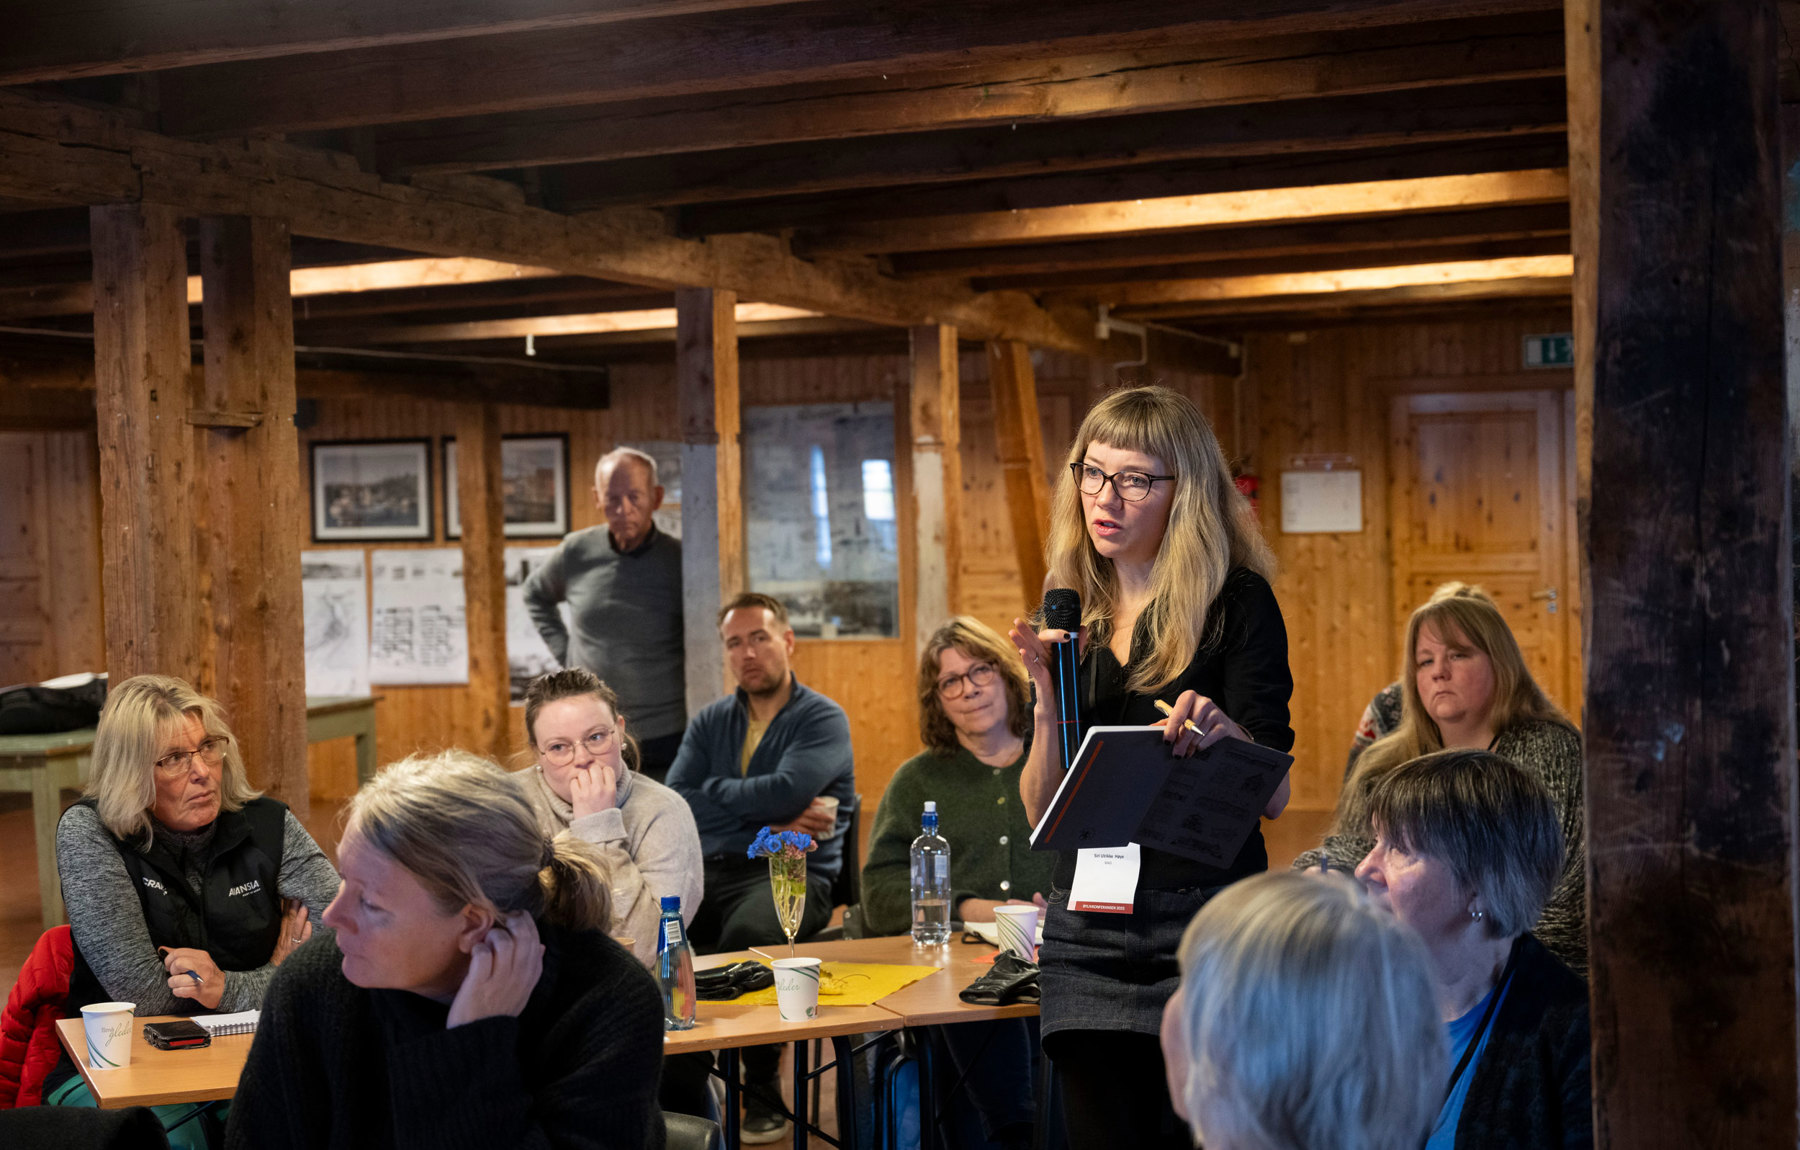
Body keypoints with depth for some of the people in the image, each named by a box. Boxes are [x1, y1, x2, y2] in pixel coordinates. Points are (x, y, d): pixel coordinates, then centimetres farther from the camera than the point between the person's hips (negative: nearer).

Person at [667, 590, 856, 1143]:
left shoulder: (822, 718, 4)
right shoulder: (710, 722, 18)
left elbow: (784, 792, -15)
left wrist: (713, 792, 1)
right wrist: (770, 821, -7)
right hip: (708, 869, 4)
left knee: (745, 934, -37)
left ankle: (763, 1095, -17)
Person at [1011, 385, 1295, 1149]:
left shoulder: (1235, 601, -3)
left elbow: (1274, 795, -10)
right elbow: (1041, 814, 7)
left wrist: (1221, 734, -30)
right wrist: (1048, 699, -9)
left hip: (1204, 920, -4)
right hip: (1086, 931, 4)